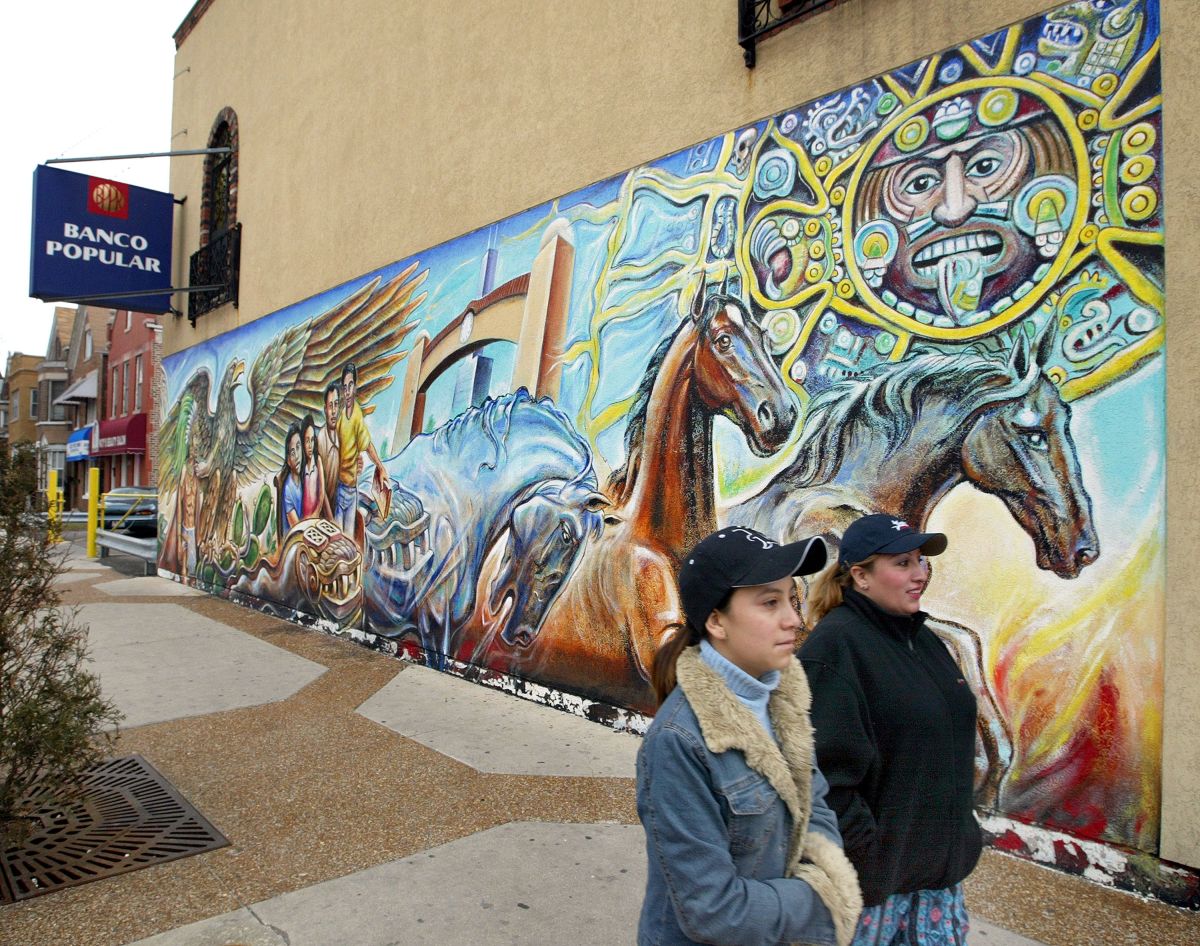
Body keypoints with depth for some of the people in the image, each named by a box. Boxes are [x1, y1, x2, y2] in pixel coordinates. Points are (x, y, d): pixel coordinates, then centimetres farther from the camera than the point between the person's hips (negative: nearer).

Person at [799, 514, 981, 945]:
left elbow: (951, 746, 16)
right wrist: (865, 858, -20)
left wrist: (962, 835, 15)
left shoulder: (922, 638, 8)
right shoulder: (834, 646, -20)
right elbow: (831, 775, -23)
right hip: (878, 872, -8)